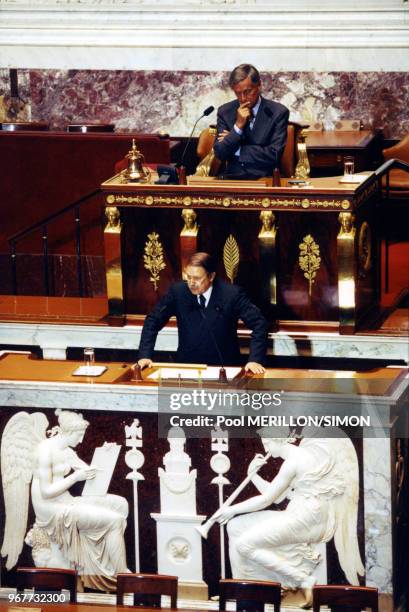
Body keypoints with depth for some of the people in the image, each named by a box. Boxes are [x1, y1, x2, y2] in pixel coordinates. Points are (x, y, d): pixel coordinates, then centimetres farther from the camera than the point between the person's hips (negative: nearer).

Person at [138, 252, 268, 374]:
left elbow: (259, 323, -7)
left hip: (225, 367, -1)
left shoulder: (232, 294, -7)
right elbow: (153, 320, 7)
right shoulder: (178, 291, -1)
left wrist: (255, 360, -18)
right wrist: (145, 356, -4)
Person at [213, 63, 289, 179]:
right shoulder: (225, 112, 7)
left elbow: (274, 155, -8)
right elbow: (220, 154, 1)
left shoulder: (278, 112, 0)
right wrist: (238, 126, -11)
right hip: (233, 178, 1)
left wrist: (236, 149, -4)